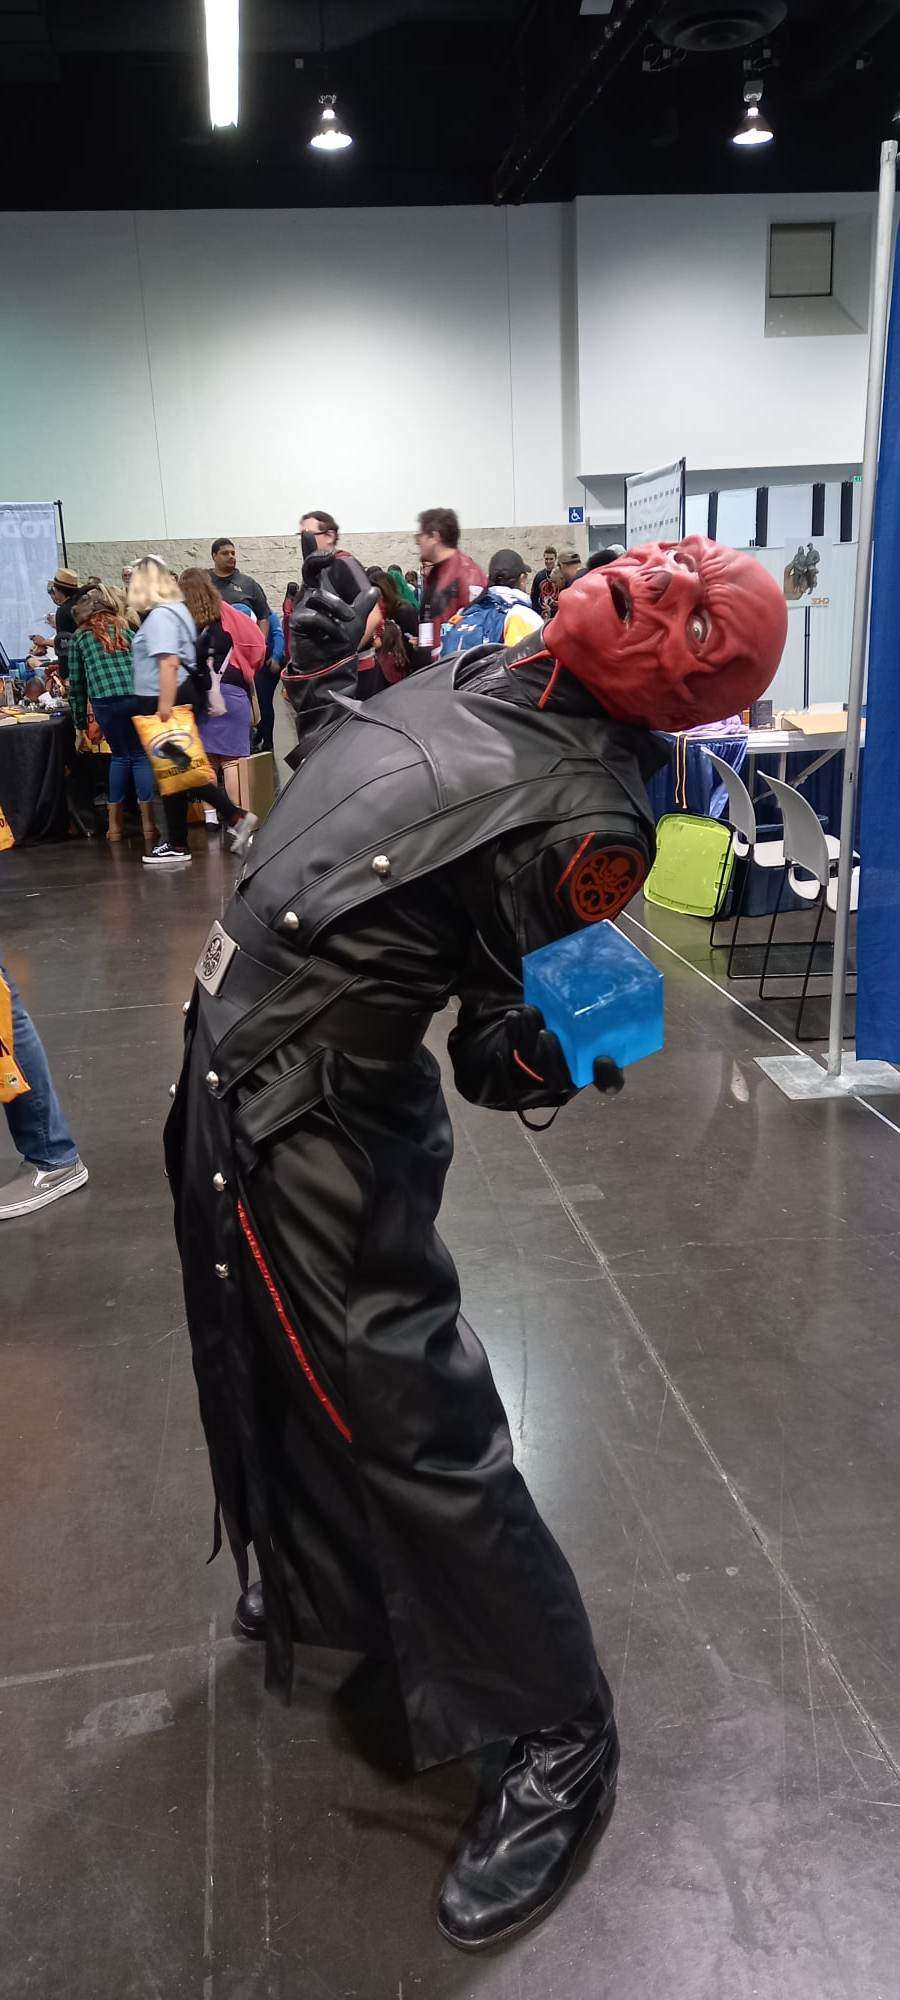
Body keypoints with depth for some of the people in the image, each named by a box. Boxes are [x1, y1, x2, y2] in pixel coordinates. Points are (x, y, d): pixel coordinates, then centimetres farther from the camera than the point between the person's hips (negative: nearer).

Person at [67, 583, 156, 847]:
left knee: (120, 755, 18)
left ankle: (115, 823, 19)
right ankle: (148, 824, 3)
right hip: (138, 695, 0)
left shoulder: (79, 637, 19)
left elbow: (76, 685, 19)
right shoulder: (124, 628, 23)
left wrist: (80, 727, 24)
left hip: (104, 700, 0)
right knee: (141, 755, 10)